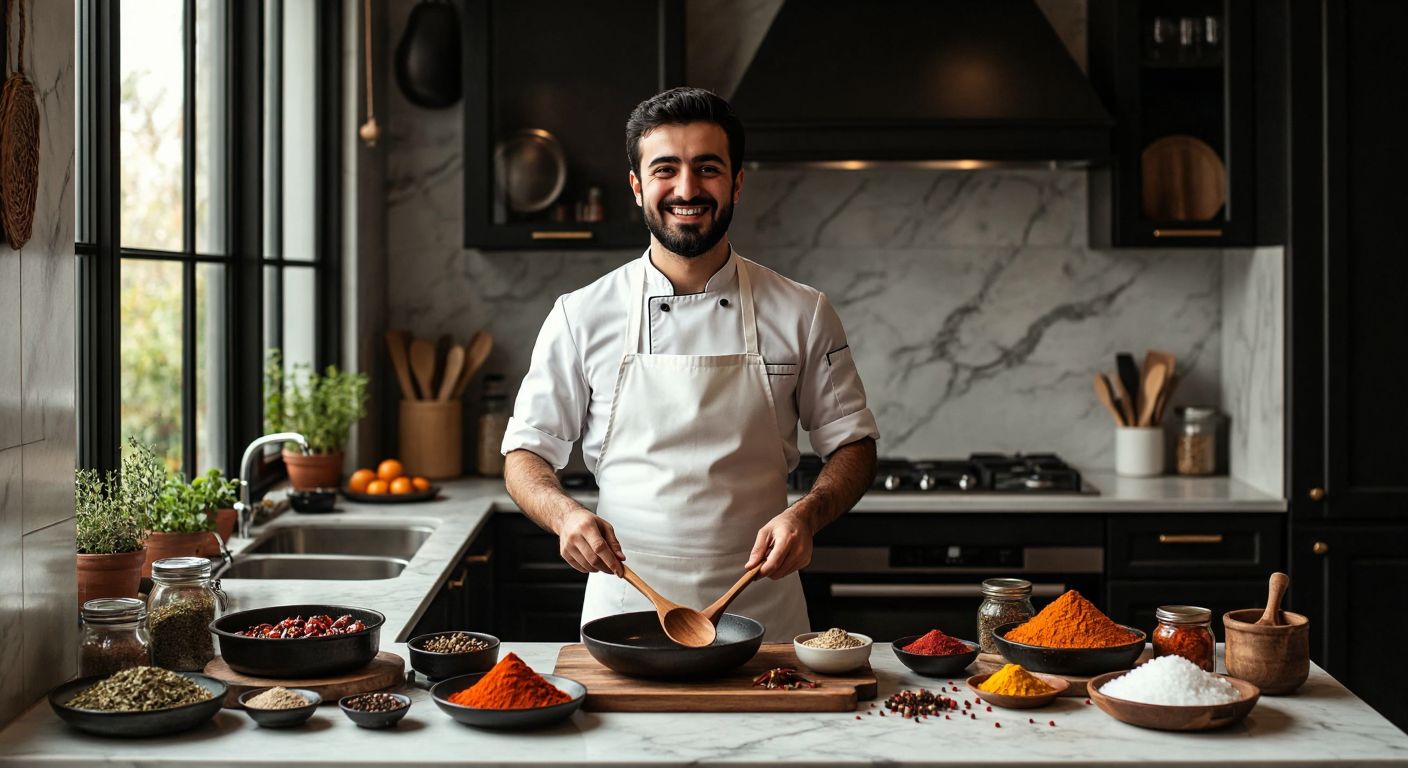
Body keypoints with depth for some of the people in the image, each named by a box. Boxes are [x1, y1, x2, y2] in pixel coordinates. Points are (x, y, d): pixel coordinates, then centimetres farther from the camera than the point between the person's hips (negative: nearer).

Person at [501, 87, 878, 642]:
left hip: (761, 612, 1)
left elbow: (852, 445, 7)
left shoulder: (802, 314, 1)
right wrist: (566, 514, -17)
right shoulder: (582, 316, 0)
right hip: (623, 608, 0)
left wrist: (806, 513, -13)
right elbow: (526, 454, 4)